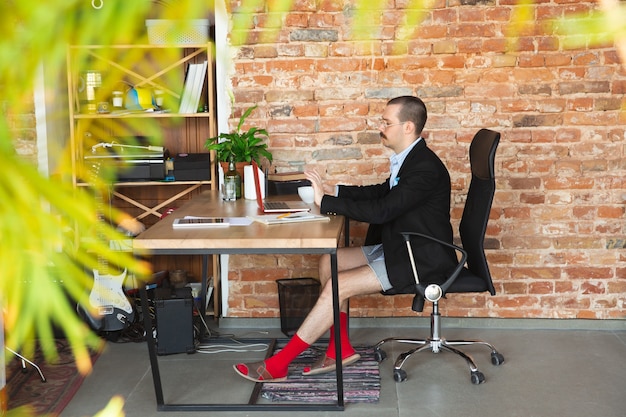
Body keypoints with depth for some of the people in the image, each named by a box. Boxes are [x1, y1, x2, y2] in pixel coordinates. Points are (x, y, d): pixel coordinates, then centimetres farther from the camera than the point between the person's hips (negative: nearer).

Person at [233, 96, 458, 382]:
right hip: (398, 247, 10)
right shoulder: (409, 158, 8)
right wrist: (334, 191, 8)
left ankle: (277, 366, -10)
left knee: (337, 286, -18)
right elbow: (382, 192, 20)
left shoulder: (425, 168, -23)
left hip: (420, 259, -10)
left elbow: (380, 210, -29)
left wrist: (325, 201, -22)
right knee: (329, 262, 4)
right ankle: (340, 350, 8)